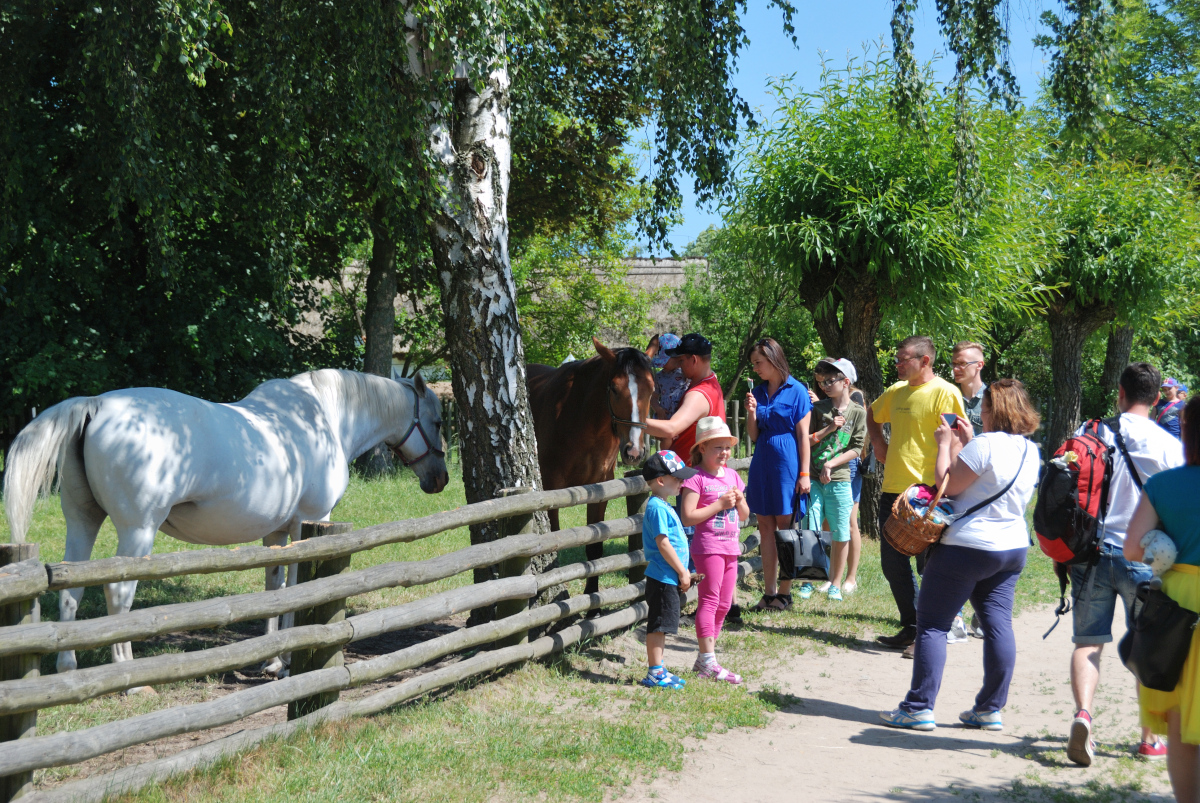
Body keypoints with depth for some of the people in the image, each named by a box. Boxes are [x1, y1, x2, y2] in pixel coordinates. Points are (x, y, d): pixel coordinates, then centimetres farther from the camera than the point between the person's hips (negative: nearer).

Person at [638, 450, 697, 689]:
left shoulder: (663, 506, 16)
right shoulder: (657, 508, -17)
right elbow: (663, 544, -21)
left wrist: (683, 572, 21)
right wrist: (682, 572, -16)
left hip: (667, 578, 10)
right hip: (662, 578, -10)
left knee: (660, 626, 14)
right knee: (658, 625, -5)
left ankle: (658, 670, 20)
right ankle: (654, 673, 0)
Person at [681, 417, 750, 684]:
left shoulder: (732, 476, 13)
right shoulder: (696, 478, -9)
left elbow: (744, 516, 19)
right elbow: (687, 517, -17)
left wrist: (740, 501, -3)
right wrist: (719, 504, -18)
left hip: (731, 547, 8)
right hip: (708, 546, -8)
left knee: (724, 604, 10)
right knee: (709, 601, -9)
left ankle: (703, 659, 18)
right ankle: (708, 662, -7)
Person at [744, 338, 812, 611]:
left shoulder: (796, 391, -5)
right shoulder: (758, 392, 10)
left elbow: (803, 435, -7)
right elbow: (754, 436, 11)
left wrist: (804, 473, -11)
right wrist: (751, 412, -7)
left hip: (786, 464, -6)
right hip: (762, 464, 6)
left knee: (785, 528, -1)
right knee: (766, 529, 6)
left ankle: (784, 593, 6)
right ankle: (769, 592, 11)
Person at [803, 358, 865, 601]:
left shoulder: (858, 412, 3)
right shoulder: (817, 408, 7)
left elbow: (857, 449, -1)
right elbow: (803, 440, 4)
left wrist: (831, 464, -11)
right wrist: (828, 429, -7)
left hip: (839, 480, -1)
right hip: (812, 479, 1)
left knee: (841, 535, 3)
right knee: (809, 532, -1)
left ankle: (835, 584, 15)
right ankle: (807, 582, 10)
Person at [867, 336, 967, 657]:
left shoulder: (945, 392, -10)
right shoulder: (897, 391, 13)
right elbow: (872, 415, 33)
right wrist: (877, 443, 17)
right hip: (893, 489, 8)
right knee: (892, 563, 13)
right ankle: (911, 627, 26)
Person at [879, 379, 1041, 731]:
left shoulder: (985, 443, -17)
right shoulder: (1031, 451, 10)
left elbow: (948, 484, -13)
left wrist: (945, 444, -2)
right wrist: (966, 442, 19)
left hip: (967, 547, -8)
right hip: (1012, 547, 8)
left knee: (932, 624, -2)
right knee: (998, 625, 8)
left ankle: (919, 708, -3)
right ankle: (991, 709, 11)